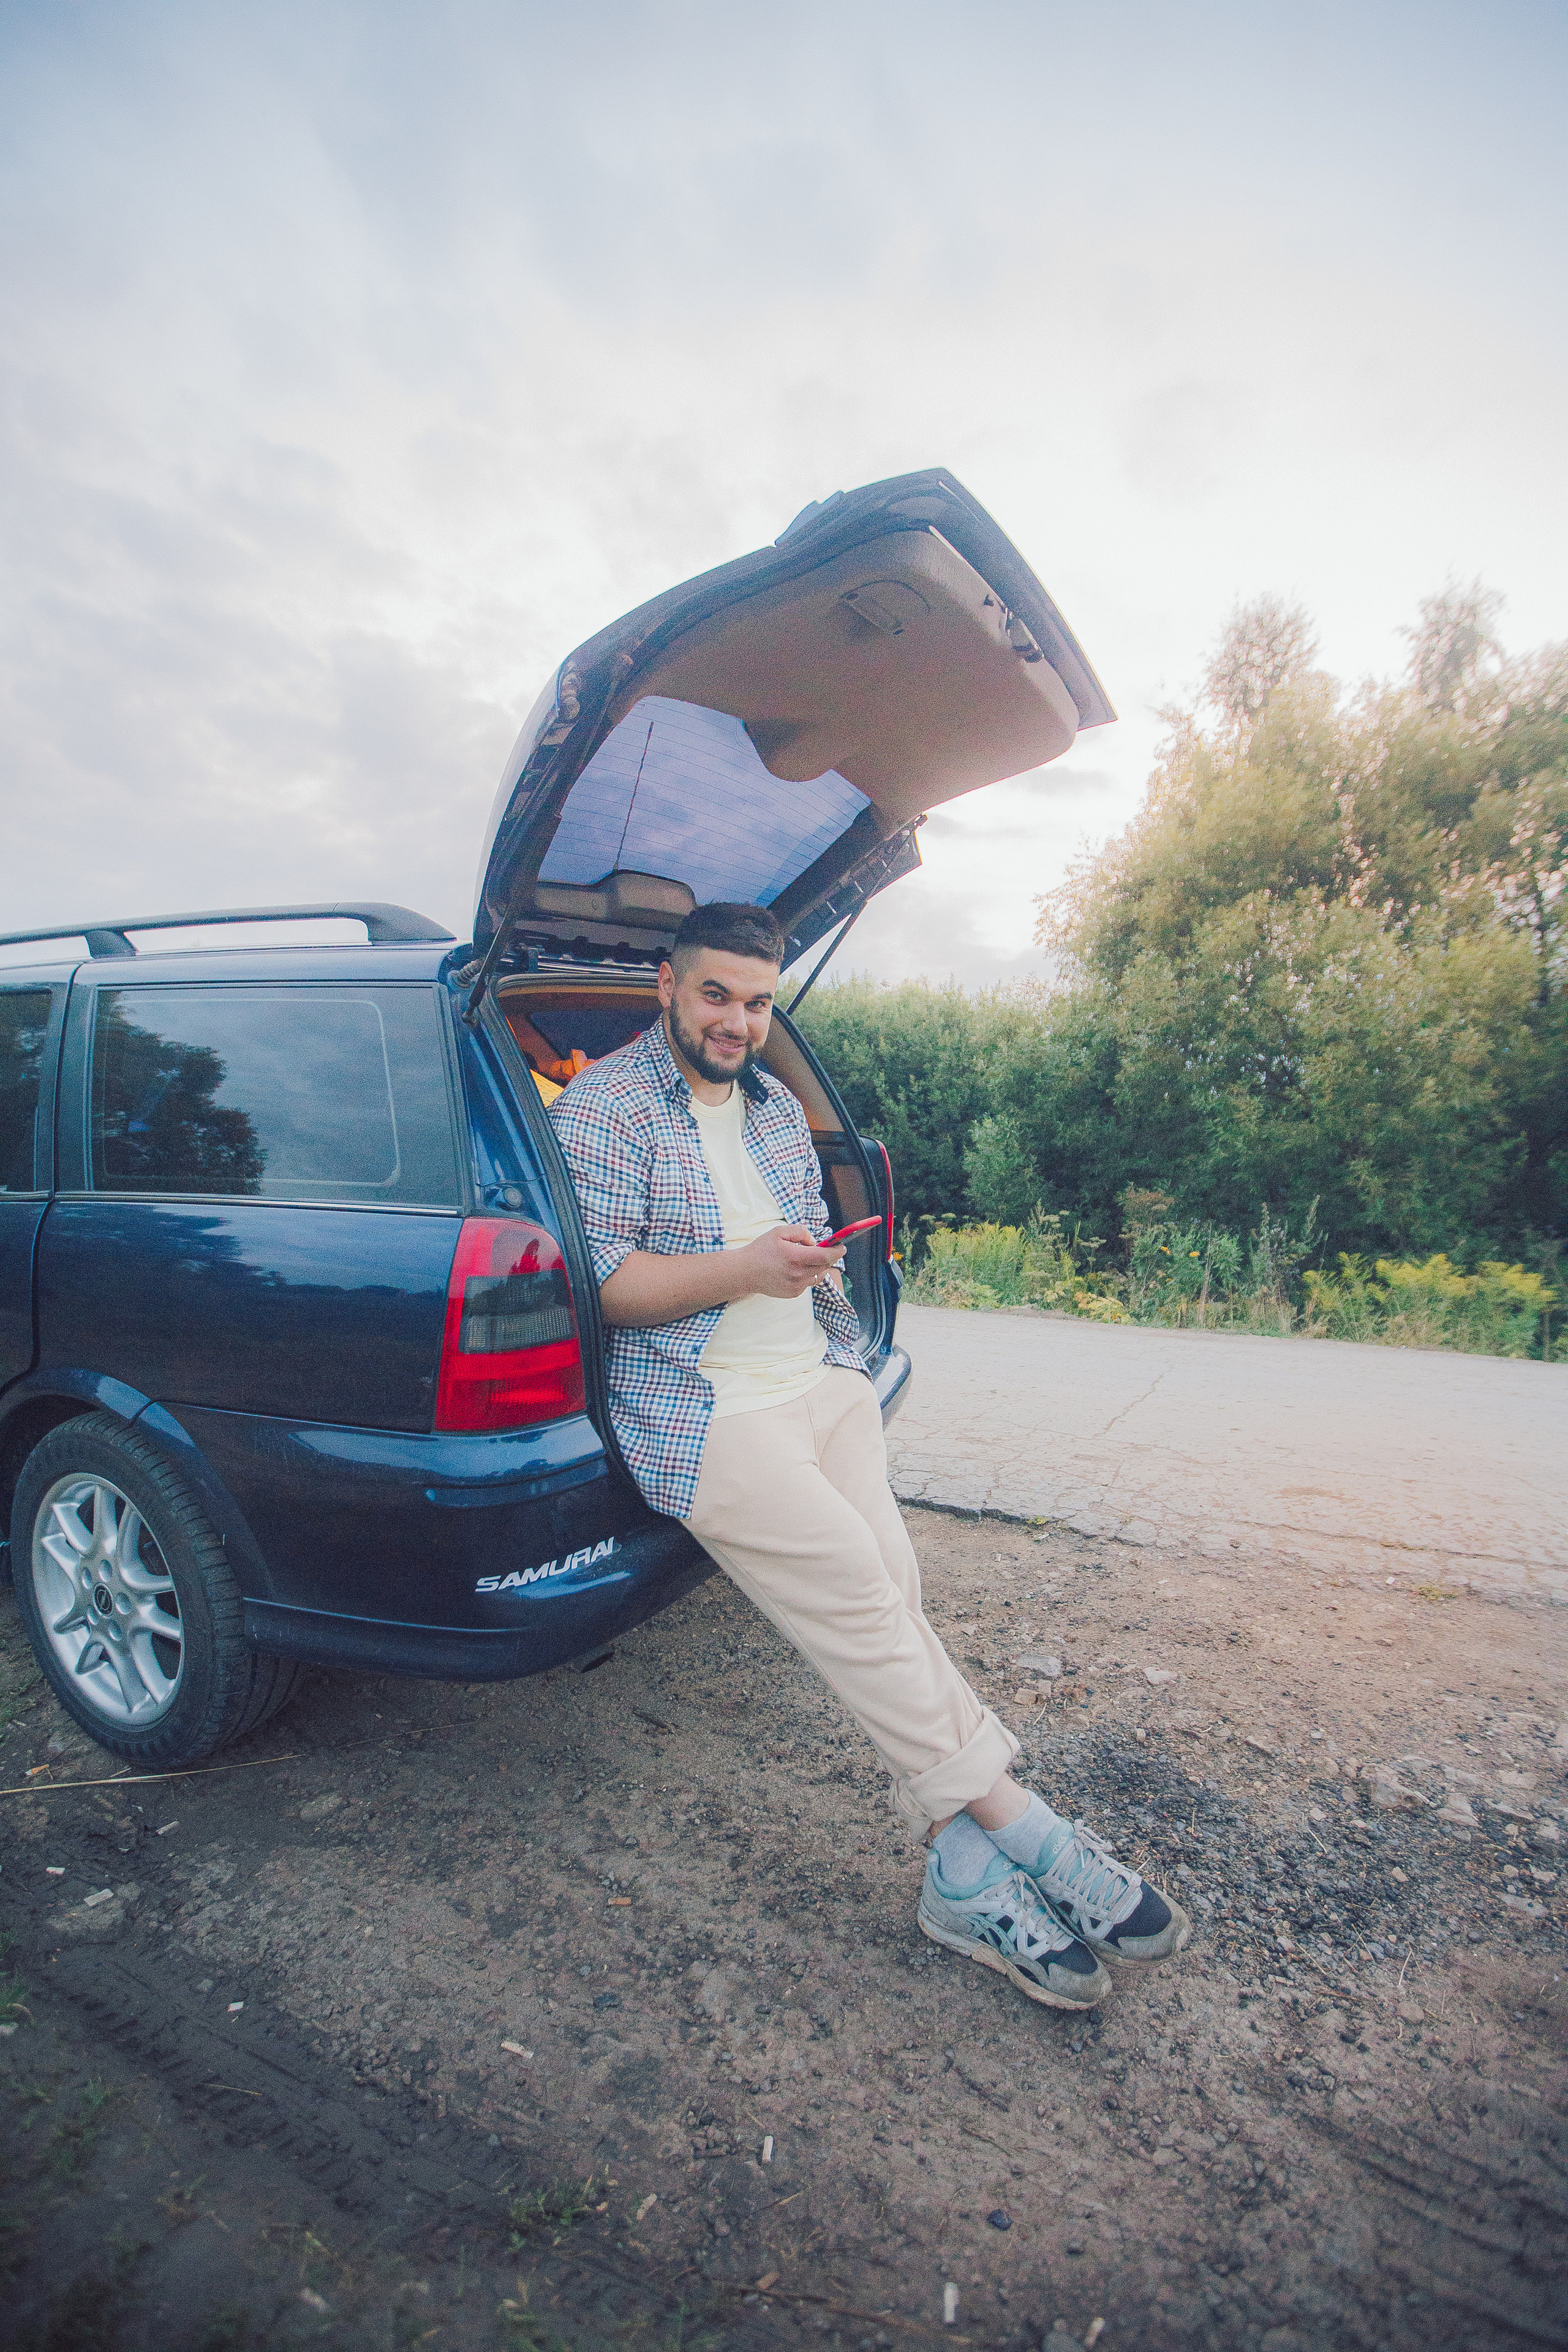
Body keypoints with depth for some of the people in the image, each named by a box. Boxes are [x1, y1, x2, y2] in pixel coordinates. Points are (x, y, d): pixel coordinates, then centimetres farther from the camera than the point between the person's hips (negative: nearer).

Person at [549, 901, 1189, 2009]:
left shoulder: (779, 1107, 19)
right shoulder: (604, 1105, -3)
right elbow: (595, 1280, -12)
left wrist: (817, 1258, 5)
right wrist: (742, 1269, -20)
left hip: (821, 1378, 6)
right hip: (704, 1412, -6)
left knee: (888, 1595, -10)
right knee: (863, 1597, -16)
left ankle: (967, 1875, -2)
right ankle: (1024, 1830, -3)